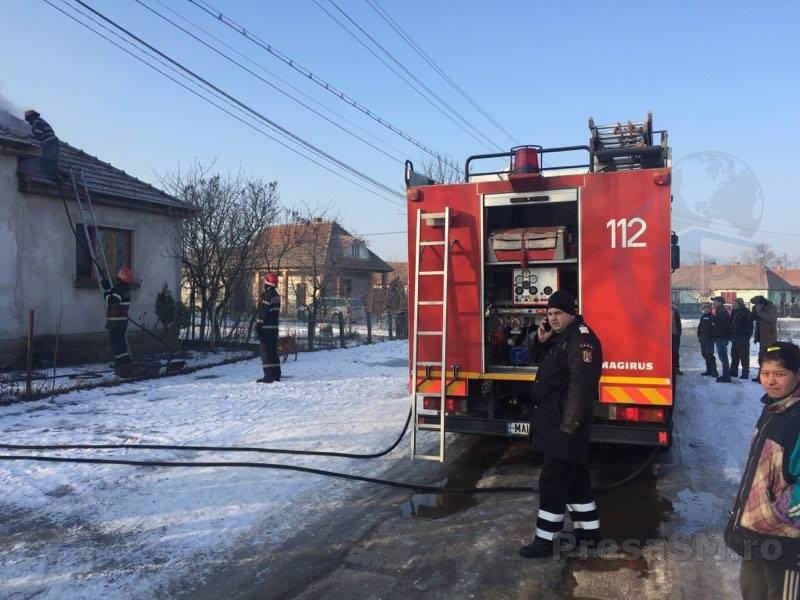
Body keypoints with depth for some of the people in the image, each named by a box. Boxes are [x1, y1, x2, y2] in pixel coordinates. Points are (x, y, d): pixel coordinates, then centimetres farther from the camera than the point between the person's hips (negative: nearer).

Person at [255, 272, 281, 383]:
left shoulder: (267, 295, -14)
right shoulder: (276, 295, 13)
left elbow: (262, 312, -18)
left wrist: (258, 325, -14)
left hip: (266, 328, -9)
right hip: (274, 327, 9)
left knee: (265, 351, -6)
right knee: (273, 350, 15)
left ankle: (268, 376, -8)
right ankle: (276, 374, 19)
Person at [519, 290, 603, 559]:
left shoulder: (581, 338, -17)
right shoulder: (559, 337, 14)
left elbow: (582, 384, -25)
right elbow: (539, 361, 25)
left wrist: (568, 424, -26)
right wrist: (541, 340, 4)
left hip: (566, 422, -10)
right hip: (552, 418, 10)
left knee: (553, 479, -4)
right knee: (573, 475, 18)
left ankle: (545, 541, 5)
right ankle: (589, 530, 31)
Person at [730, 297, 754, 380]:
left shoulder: (746, 312, -9)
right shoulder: (735, 312, 15)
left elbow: (749, 326, -13)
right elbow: (731, 324, 20)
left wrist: (746, 336, -18)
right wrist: (731, 335, 13)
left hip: (743, 339, -9)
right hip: (735, 338, 9)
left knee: (744, 356, -5)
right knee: (734, 355, 13)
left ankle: (745, 373, -2)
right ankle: (733, 372, 21)